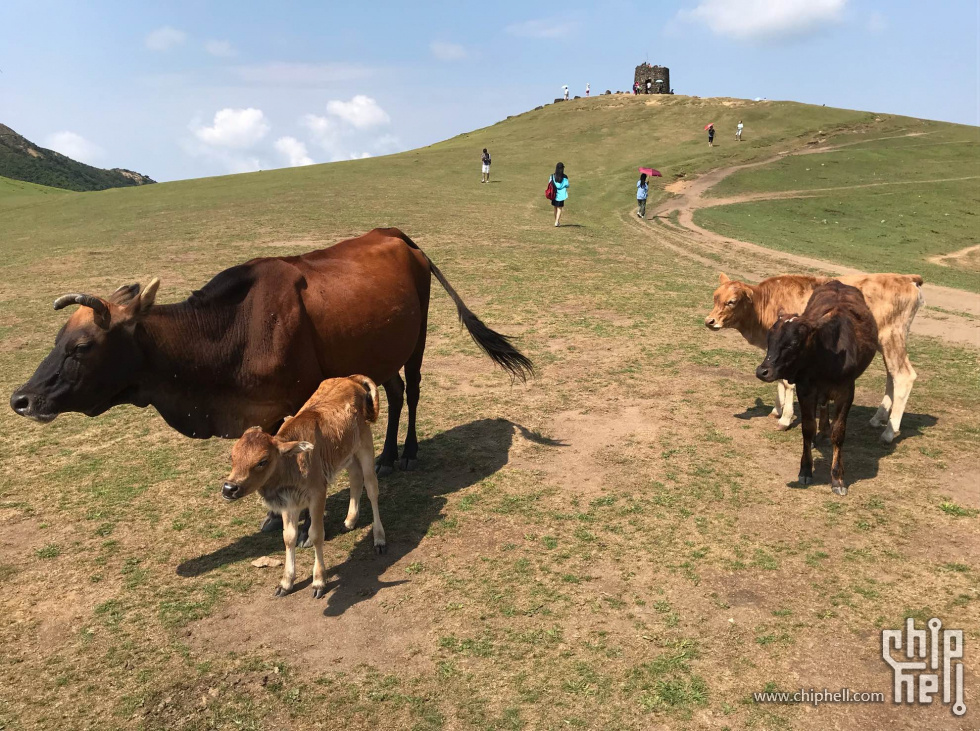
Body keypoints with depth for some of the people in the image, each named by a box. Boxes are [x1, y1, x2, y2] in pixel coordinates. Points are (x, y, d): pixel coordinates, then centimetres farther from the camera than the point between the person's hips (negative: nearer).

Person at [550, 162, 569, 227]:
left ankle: (557, 221, 27)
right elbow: (567, 186, -4)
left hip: (554, 194, 3)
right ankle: (556, 222, -8)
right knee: (559, 208, 3)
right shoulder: (565, 177, -10)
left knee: (555, 208, 16)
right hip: (561, 195, -2)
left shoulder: (552, 176, -4)